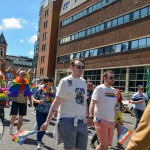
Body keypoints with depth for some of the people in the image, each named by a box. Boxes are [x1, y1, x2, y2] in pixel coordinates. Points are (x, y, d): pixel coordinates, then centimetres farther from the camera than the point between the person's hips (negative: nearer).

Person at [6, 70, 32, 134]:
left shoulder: (27, 84, 3)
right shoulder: (14, 82, -7)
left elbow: (29, 94, 8)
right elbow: (10, 92, -2)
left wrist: (30, 102, 8)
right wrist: (8, 100, 0)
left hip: (23, 102, 3)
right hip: (15, 101, -3)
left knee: (21, 118, 8)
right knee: (14, 116, -7)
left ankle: (17, 130, 25)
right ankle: (11, 125, 26)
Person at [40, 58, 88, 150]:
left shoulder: (83, 82, 9)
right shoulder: (65, 81, -8)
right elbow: (57, 102, -12)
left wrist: (86, 117, 16)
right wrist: (47, 121, -14)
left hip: (82, 121, 6)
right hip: (68, 120, -6)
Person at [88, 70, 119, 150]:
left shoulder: (113, 90, 13)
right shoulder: (99, 88, -8)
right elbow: (92, 103, -15)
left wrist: (118, 118, 23)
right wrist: (91, 117, -25)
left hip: (111, 121, 7)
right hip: (101, 120, -7)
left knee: (108, 144, 12)